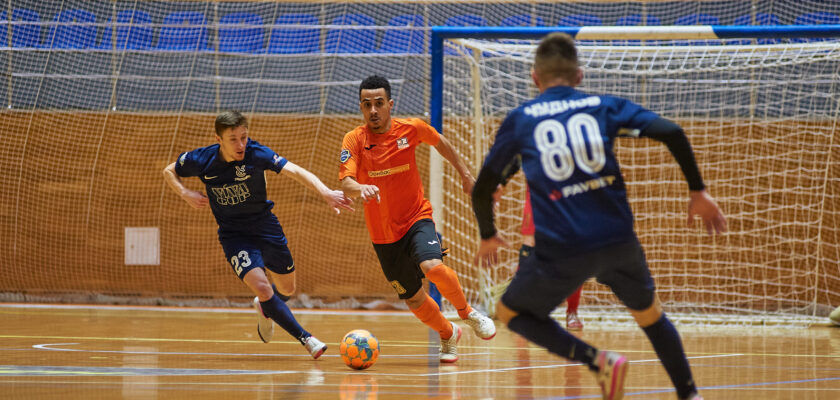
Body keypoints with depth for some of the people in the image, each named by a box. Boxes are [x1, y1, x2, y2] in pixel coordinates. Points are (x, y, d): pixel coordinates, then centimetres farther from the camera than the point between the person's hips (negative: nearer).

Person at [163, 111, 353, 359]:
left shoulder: (256, 154, -21)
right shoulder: (201, 160, -16)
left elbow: (294, 171, -33)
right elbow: (169, 172, 4)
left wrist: (325, 193, -48)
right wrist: (186, 195, -15)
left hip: (265, 226, 1)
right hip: (233, 234, -1)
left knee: (286, 289, 11)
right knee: (261, 287, -21)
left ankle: (265, 309, 48)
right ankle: (305, 339, -11)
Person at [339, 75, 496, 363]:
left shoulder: (411, 129, -8)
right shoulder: (354, 140, -12)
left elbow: (441, 143, 14)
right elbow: (346, 184, -25)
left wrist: (464, 173, 20)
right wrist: (360, 188, -47)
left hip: (417, 218, -1)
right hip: (383, 235, 2)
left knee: (432, 267, -31)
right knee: (413, 299, 9)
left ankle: (467, 313, -4)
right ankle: (448, 334, 39)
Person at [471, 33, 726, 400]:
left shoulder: (519, 121, 10)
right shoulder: (603, 107, 11)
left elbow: (482, 191, 12)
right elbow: (671, 133, -1)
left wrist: (488, 237, 30)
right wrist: (698, 191, 9)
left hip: (560, 252, -2)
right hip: (618, 241, 3)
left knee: (510, 312, 19)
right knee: (650, 315, 27)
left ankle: (596, 359, 0)